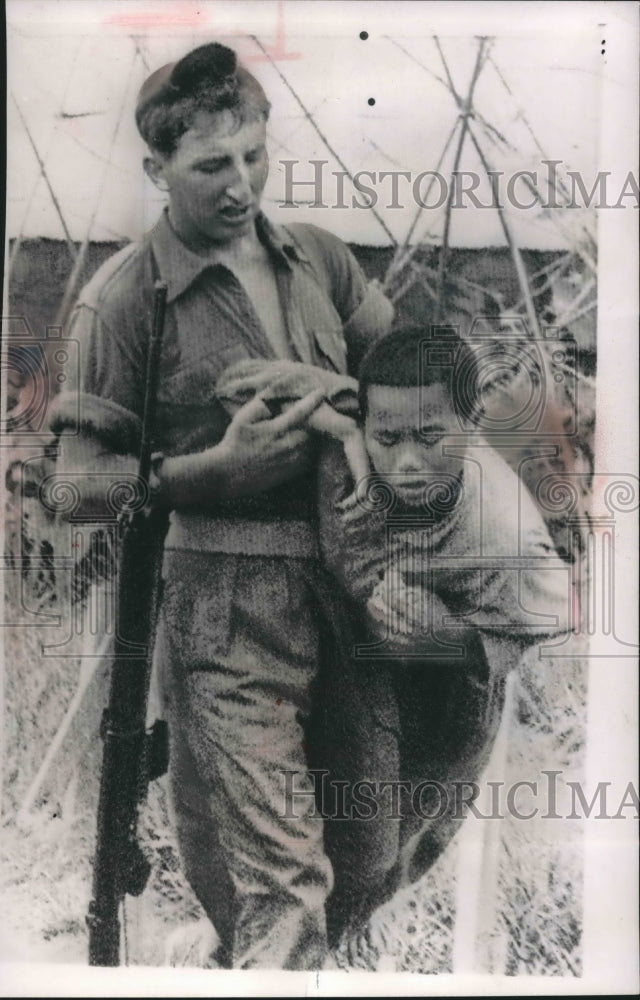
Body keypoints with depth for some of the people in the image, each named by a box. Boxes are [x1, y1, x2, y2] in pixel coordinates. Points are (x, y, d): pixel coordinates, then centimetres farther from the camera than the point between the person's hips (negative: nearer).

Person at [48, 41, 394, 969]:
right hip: (227, 604, -5)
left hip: (347, 578, 6)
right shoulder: (122, 298, -5)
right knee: (284, 869, -6)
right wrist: (216, 468, -18)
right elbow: (83, 470, -6)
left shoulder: (318, 255, 10)